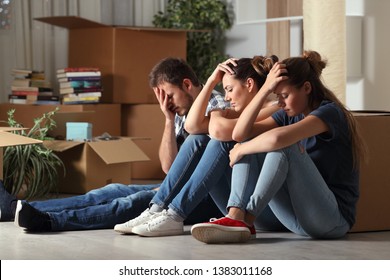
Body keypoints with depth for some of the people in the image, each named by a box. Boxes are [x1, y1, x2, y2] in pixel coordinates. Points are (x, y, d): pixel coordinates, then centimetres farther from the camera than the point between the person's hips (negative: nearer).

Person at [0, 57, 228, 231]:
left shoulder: (218, 106, -8)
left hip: (211, 197, -8)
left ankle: (48, 220, -43)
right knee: (115, 191, -6)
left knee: (140, 202, -28)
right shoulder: (182, 115, 18)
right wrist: (169, 120, 1)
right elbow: (169, 166, 9)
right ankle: (19, 208, -14)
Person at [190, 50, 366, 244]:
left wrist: (240, 151, -13)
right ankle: (235, 216, -24)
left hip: (334, 219, -7)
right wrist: (265, 89, -8)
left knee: (284, 145, -25)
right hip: (298, 219, 8)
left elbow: (278, 137, -30)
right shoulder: (288, 115, 12)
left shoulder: (330, 112, -11)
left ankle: (247, 219, -25)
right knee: (249, 143, -2)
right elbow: (239, 134, -2)